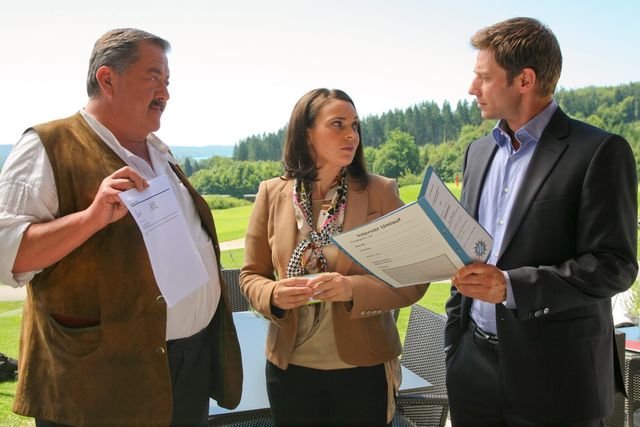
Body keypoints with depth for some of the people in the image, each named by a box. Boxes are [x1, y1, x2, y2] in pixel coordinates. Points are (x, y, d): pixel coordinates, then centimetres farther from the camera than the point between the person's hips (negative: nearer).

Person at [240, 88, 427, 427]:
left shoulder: (381, 192, -6)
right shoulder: (272, 194, -1)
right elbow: (251, 275, 5)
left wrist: (354, 289, -24)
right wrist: (273, 295, -17)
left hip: (363, 369, -1)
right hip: (290, 369, 1)